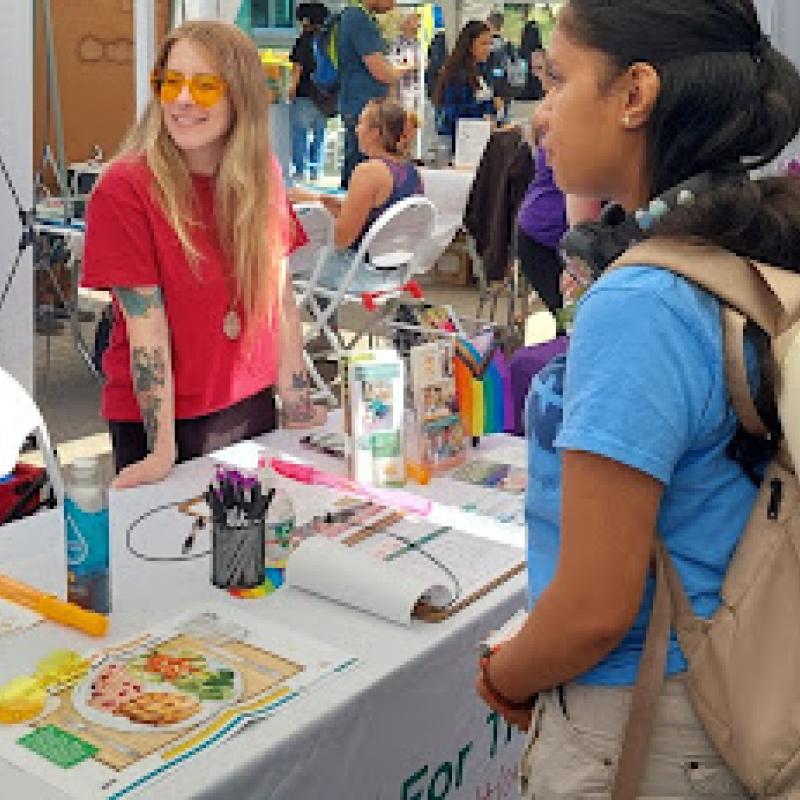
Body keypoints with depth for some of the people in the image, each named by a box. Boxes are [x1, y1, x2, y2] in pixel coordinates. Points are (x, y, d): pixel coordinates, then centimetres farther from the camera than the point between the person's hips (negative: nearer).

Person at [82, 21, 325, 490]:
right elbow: (146, 324, -19)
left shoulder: (262, 176, 1)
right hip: (161, 420, -5)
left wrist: (298, 406, 2)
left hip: (252, 407, 5)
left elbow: (280, 296, 3)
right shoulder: (124, 189, -15)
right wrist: (162, 451, -20)